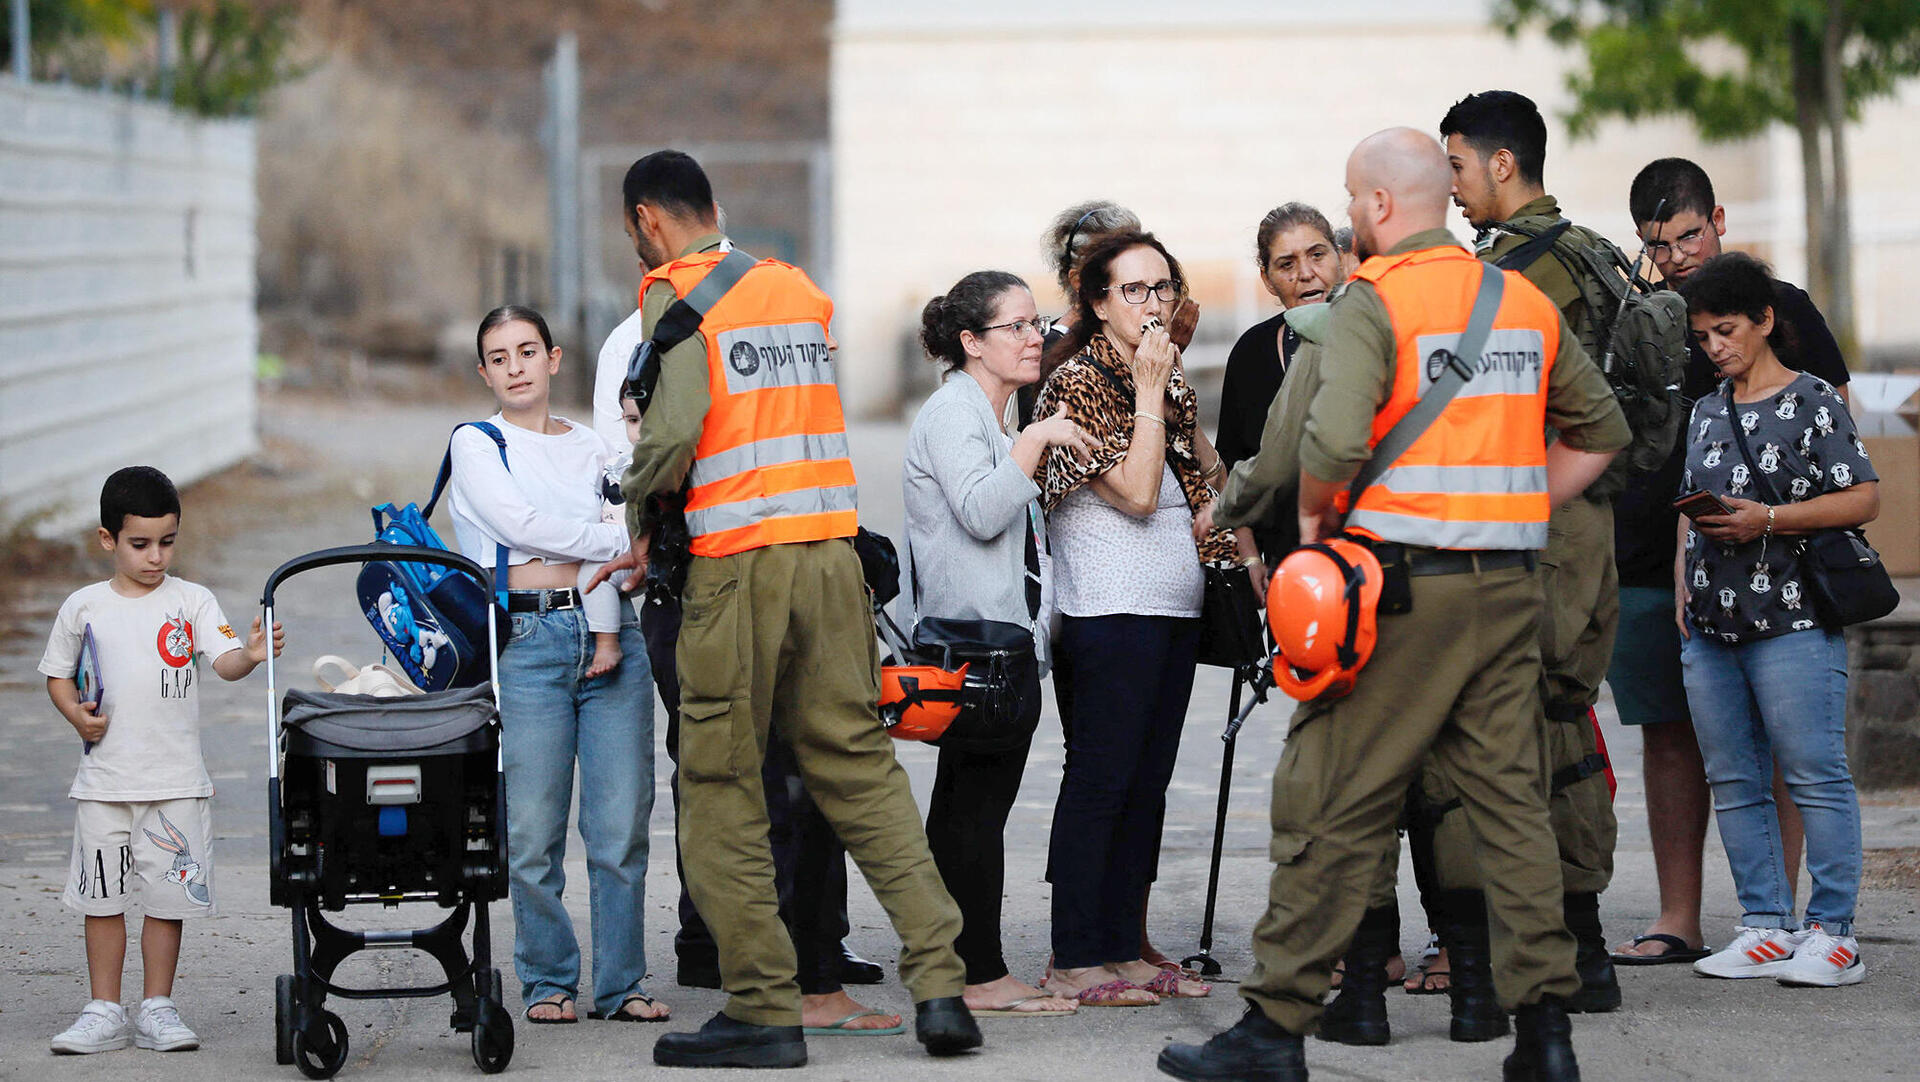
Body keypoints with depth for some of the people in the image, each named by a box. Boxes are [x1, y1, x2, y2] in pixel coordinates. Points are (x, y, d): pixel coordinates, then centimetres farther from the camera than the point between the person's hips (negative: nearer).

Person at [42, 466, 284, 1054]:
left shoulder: (192, 601, -1)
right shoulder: (84, 607, 3)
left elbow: (225, 661, -13)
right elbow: (57, 673, 13)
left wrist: (252, 654, -35)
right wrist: (77, 714, -6)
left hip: (176, 781, -1)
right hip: (104, 779, 1)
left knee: (168, 895, 3)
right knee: (101, 896, 5)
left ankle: (157, 1008, 13)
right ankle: (105, 1012, 14)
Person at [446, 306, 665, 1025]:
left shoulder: (593, 447, 19)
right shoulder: (476, 445, 6)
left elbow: (635, 522, 16)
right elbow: (519, 522, -9)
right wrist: (620, 540, -7)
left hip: (609, 633, 3)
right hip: (526, 637, -3)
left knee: (623, 825, -1)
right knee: (532, 831, -3)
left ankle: (621, 984, 7)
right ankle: (548, 983, 10)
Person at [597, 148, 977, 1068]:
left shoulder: (674, 295, -5)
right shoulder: (800, 290, 16)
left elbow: (673, 430, -18)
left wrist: (640, 522, -2)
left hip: (736, 564, -6)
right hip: (832, 545, 6)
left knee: (722, 790, 3)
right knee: (859, 766, 10)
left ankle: (764, 1010, 3)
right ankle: (938, 982, 0)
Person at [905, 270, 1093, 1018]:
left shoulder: (982, 415, 23)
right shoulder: (953, 411, -10)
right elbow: (982, 512, -24)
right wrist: (1037, 440, -20)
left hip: (993, 638, 11)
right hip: (982, 636, -11)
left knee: (961, 803, 10)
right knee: (980, 806, -11)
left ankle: (950, 969, 12)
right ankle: (982, 976, -11)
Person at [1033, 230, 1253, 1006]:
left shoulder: (1171, 379, 15)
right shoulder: (1078, 381, -9)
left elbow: (1207, 477, 25)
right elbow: (1135, 491, -16)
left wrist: (1250, 559, 16)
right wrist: (1149, 393, -13)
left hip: (1176, 607, 8)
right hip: (1109, 613, -8)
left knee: (1147, 784, 8)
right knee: (1099, 781, -6)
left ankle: (1123, 948, 13)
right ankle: (1075, 962, -3)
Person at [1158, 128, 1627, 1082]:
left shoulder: (1374, 300, -8)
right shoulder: (1529, 303, 13)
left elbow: (1333, 438, -22)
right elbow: (1601, 431, 20)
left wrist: (1314, 516, -5)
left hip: (1402, 583, -6)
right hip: (1509, 586, 6)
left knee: (1332, 806, 0)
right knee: (1510, 798, 8)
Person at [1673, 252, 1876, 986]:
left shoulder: (1812, 402, -2)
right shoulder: (1707, 413, 17)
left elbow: (1862, 499, -8)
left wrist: (1767, 521, -16)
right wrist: (1682, 589, 12)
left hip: (1792, 621, -7)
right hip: (1711, 625, 7)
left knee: (1814, 777, -7)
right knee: (1733, 783, 7)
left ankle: (1832, 932, -4)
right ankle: (1766, 929, 12)